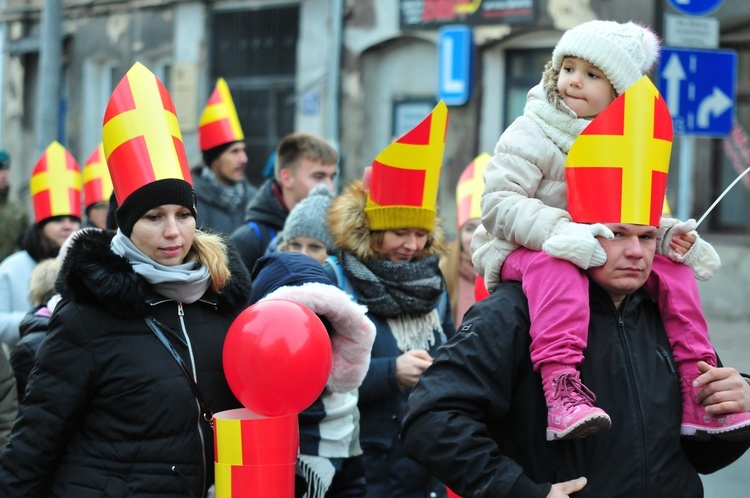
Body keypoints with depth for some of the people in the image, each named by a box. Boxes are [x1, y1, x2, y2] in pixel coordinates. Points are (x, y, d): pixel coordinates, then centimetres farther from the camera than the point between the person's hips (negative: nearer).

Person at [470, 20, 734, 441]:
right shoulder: (530, 136, -10)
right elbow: (500, 204, -21)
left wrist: (665, 233, -6)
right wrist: (561, 232, -36)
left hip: (601, 255, 6)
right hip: (518, 250, -6)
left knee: (673, 268, -12)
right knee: (557, 266, -40)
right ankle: (562, 388, -55)